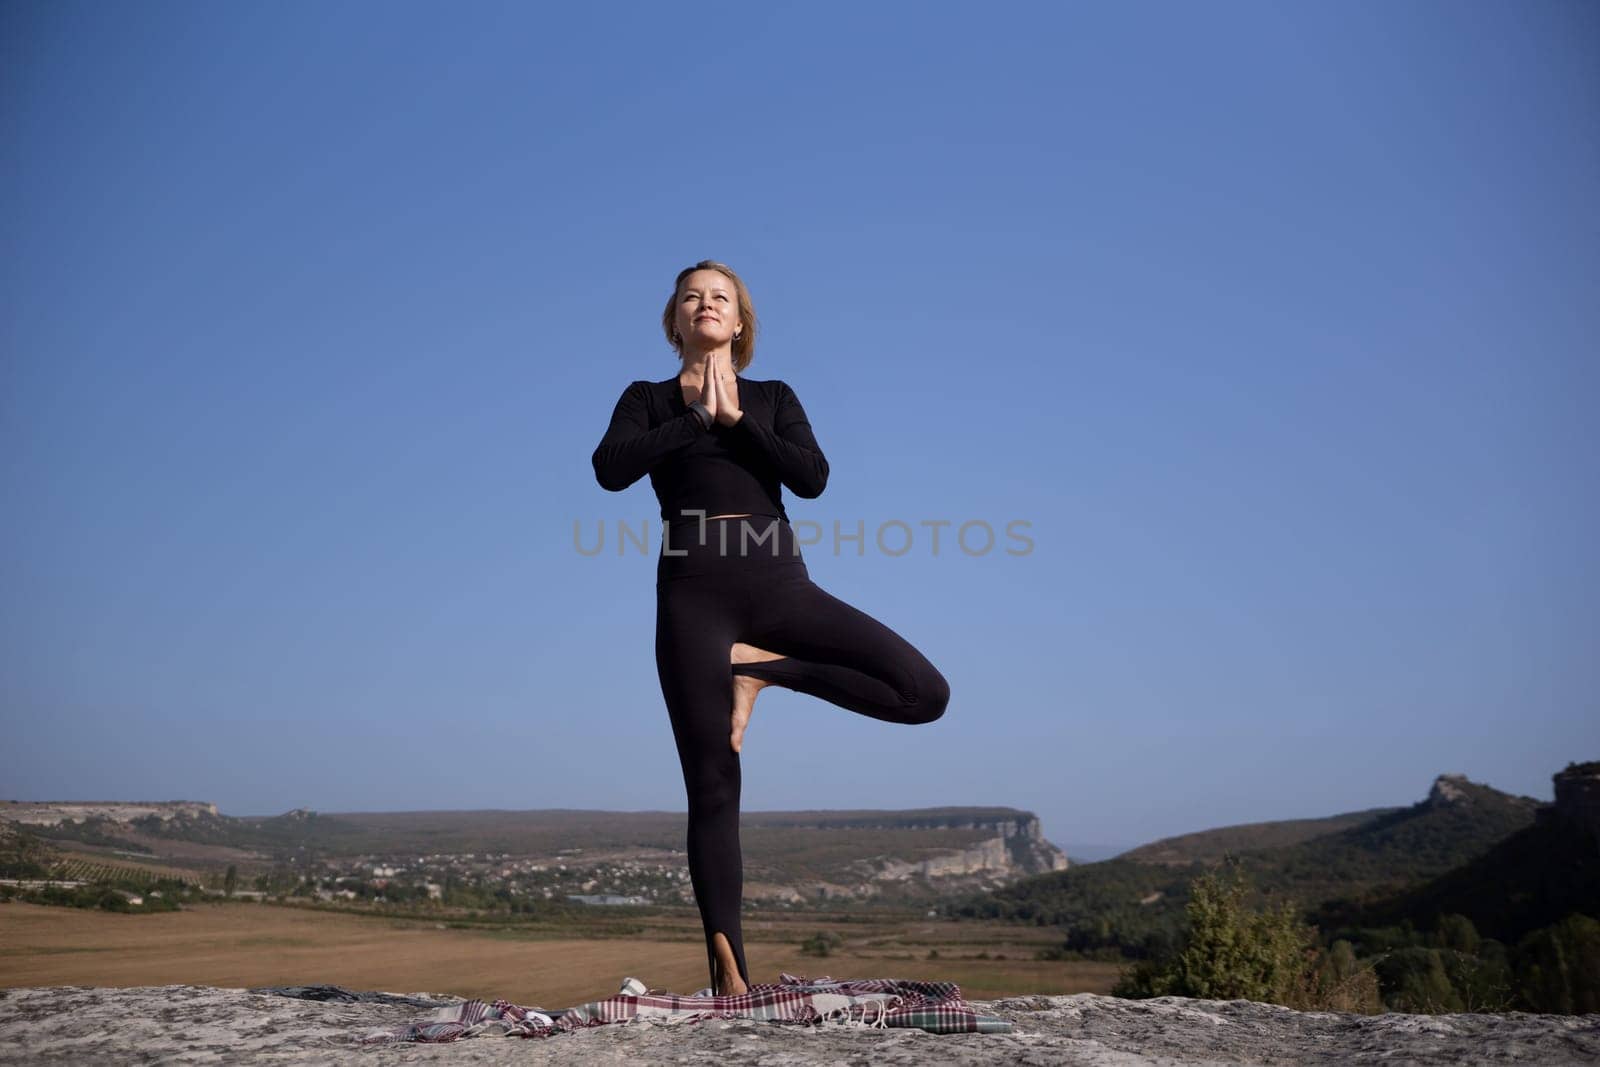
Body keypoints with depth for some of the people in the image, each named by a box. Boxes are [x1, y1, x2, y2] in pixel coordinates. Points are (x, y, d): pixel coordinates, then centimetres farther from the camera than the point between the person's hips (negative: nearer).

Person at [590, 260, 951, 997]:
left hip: (778, 582, 2)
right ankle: (728, 975, 2)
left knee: (925, 692, -12)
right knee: (713, 788, -4)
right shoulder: (649, 399, 15)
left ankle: (762, 668, -1)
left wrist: (734, 417, -4)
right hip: (695, 591, -2)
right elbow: (610, 468, -7)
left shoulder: (772, 397, 18)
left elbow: (812, 478, -1)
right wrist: (697, 416, -3)